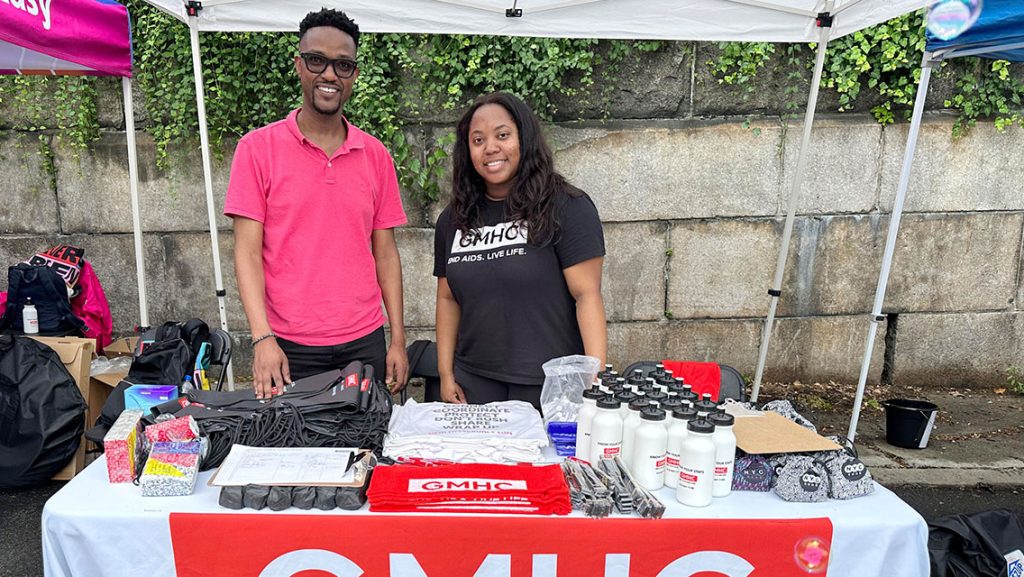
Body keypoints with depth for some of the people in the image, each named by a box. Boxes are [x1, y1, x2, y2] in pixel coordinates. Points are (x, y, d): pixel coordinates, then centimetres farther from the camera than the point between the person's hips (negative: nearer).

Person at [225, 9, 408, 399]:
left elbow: (385, 253, 7)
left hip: (365, 342, 3)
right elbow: (248, 251, -5)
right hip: (288, 348, -2)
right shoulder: (258, 148, -2)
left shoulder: (376, 156, 6)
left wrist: (397, 340, 4)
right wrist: (262, 338, -15)